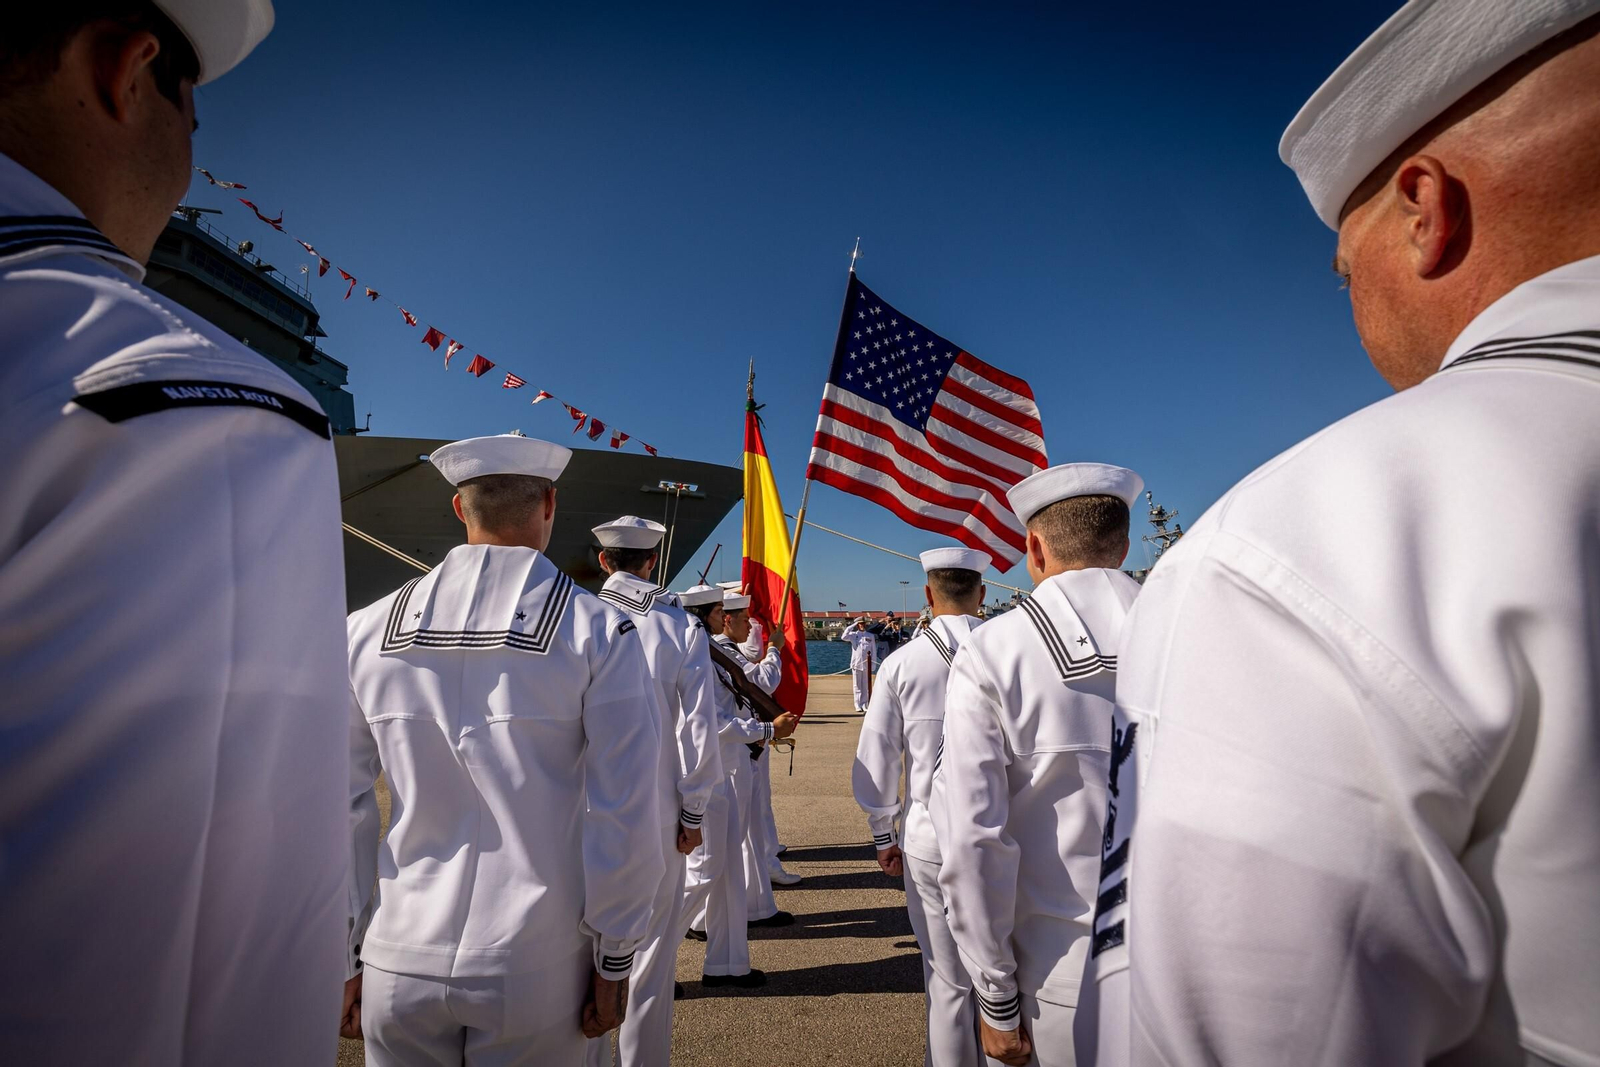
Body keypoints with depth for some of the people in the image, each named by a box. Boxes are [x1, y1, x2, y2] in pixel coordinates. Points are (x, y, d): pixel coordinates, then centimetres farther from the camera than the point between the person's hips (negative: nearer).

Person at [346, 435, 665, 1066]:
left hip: (400, 962, 2)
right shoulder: (597, 631, -13)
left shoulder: (370, 629, -5)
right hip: (536, 968, -2)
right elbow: (624, 816, -12)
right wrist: (614, 960, 0)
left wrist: (346, 954, 13)